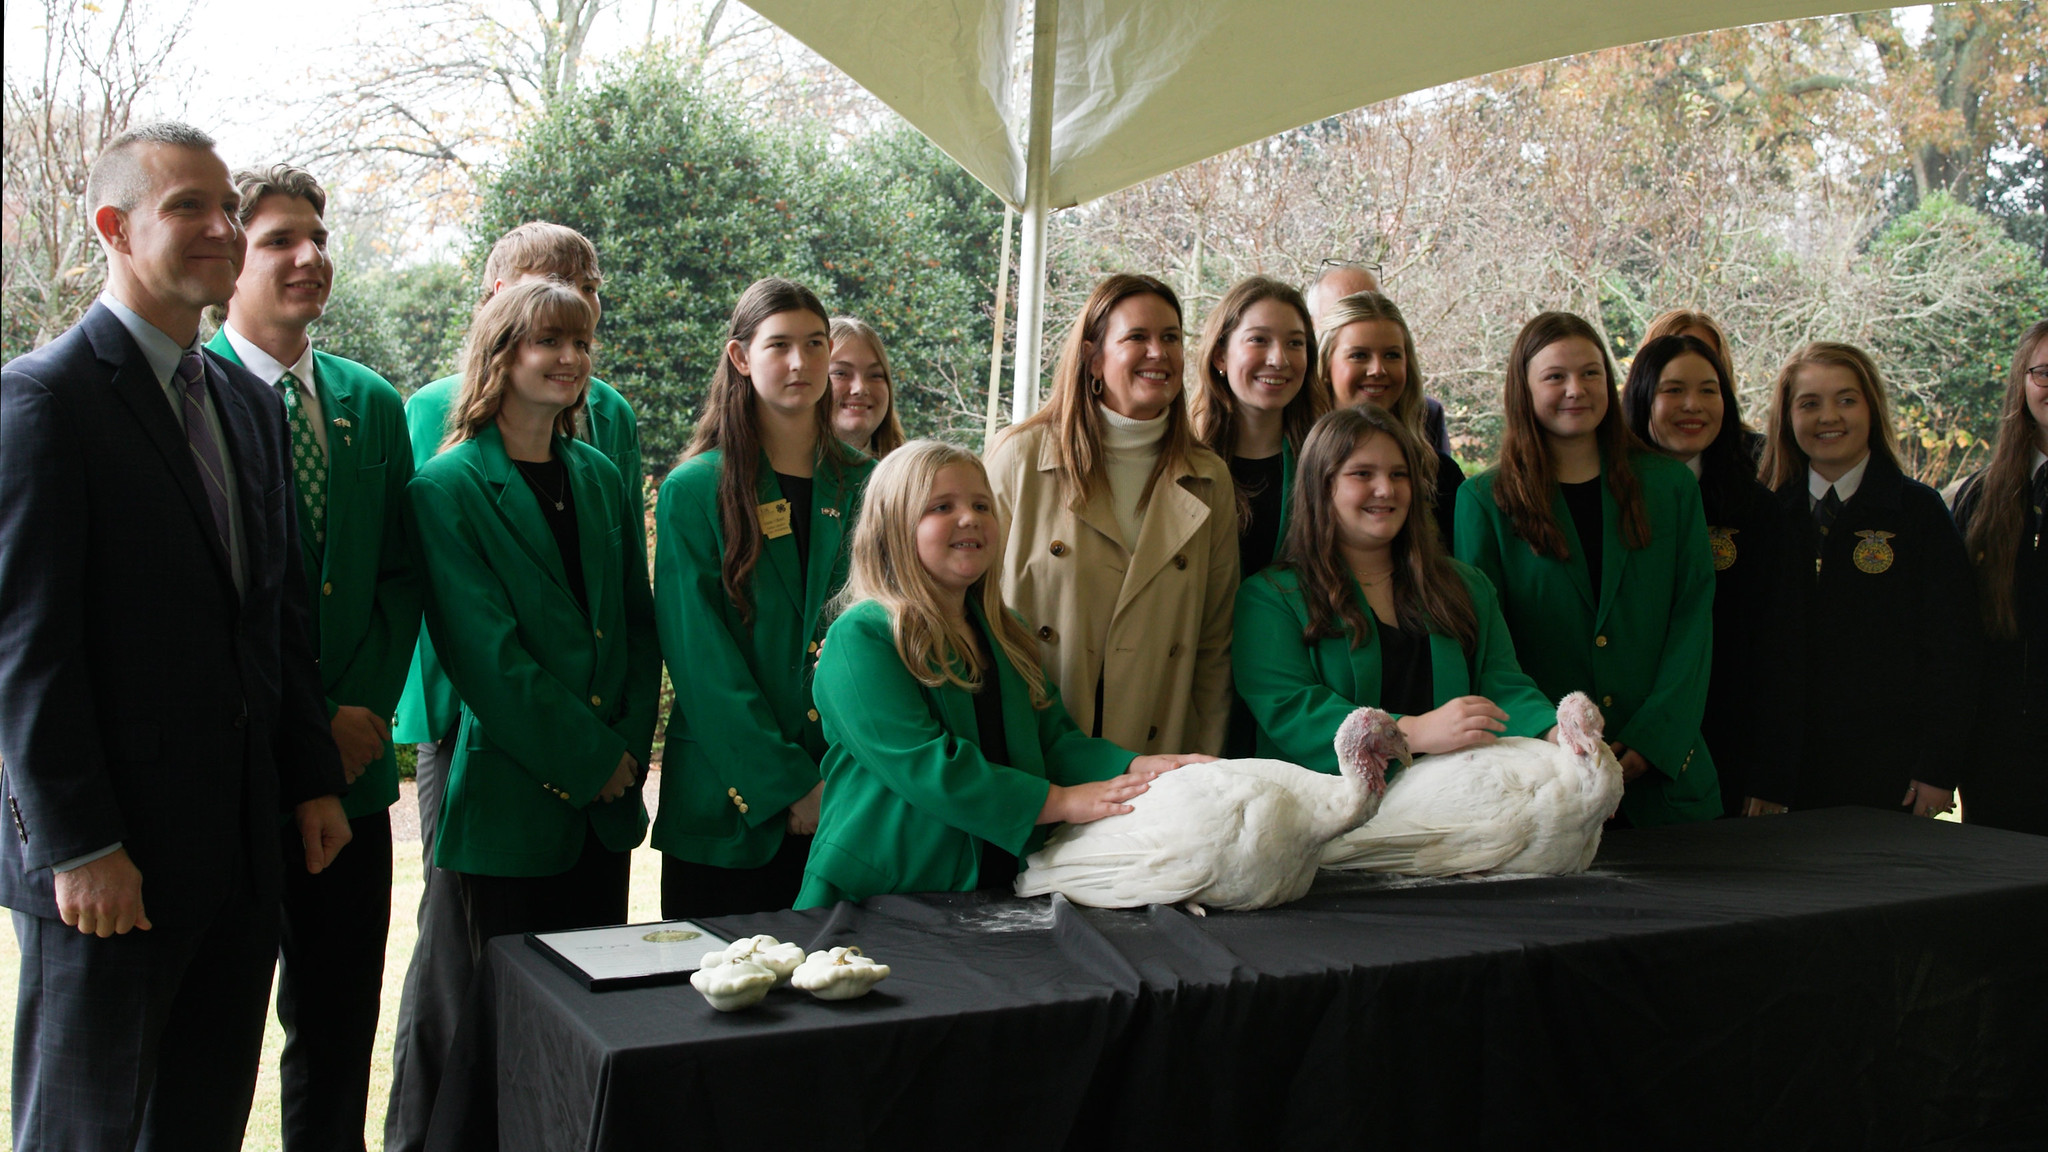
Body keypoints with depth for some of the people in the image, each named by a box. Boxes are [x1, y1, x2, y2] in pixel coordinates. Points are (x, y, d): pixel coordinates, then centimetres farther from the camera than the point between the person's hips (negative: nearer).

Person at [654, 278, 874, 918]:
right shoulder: (695, 490, -3)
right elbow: (702, 660, -8)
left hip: (845, 786, 3)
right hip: (731, 799, -3)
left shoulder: (864, 485, 8)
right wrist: (787, 785, -14)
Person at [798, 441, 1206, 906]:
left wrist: (1135, 767, -6)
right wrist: (1060, 801, -15)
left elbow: (1052, 738, 14)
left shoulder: (1004, 635, 19)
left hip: (996, 882, 6)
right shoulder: (861, 636, -7)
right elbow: (919, 763, -15)